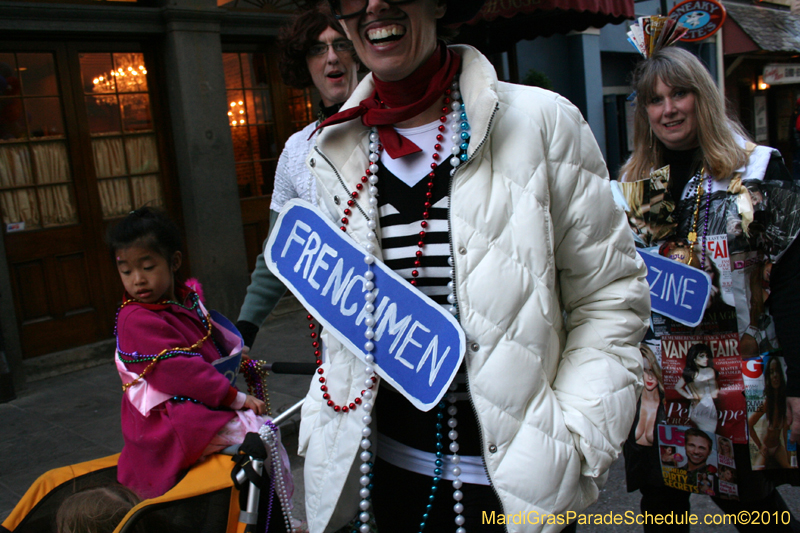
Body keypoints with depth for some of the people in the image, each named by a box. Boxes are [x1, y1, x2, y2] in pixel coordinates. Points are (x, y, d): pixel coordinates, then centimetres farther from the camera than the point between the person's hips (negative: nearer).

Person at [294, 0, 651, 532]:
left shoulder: (542, 122, -10)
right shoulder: (335, 154, 2)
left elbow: (609, 297, -7)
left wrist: (570, 447, -14)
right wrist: (322, 422, 5)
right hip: (389, 463, 4)